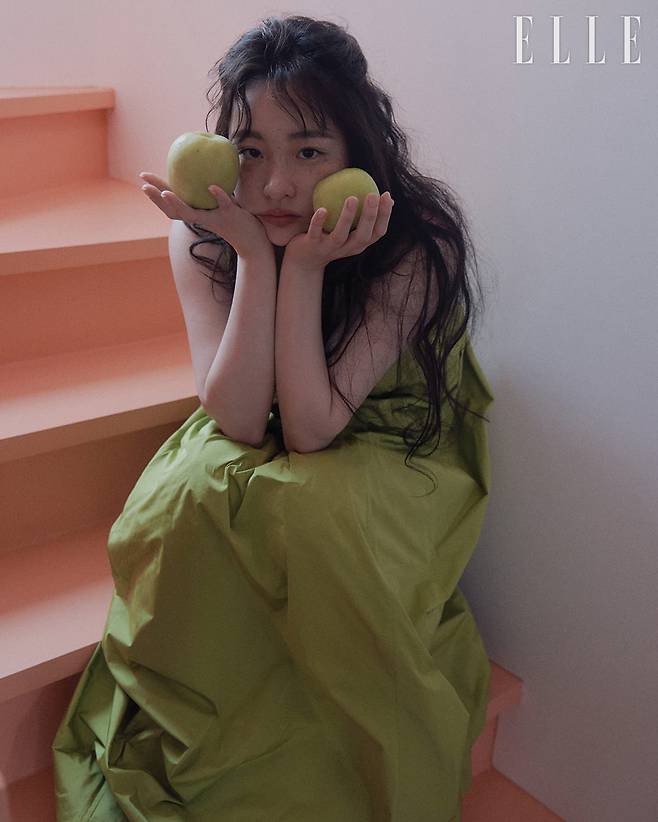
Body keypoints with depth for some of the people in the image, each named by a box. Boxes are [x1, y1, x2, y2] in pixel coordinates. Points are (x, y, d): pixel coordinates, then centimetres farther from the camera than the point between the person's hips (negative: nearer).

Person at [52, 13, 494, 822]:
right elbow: (239, 421, -23)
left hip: (390, 450, -3)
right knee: (186, 496, -28)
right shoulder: (203, 237, -15)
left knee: (314, 510, -34)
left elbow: (312, 429, -28)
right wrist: (255, 254, -31)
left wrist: (306, 264, -36)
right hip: (260, 455, 3)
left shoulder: (418, 244, -25)